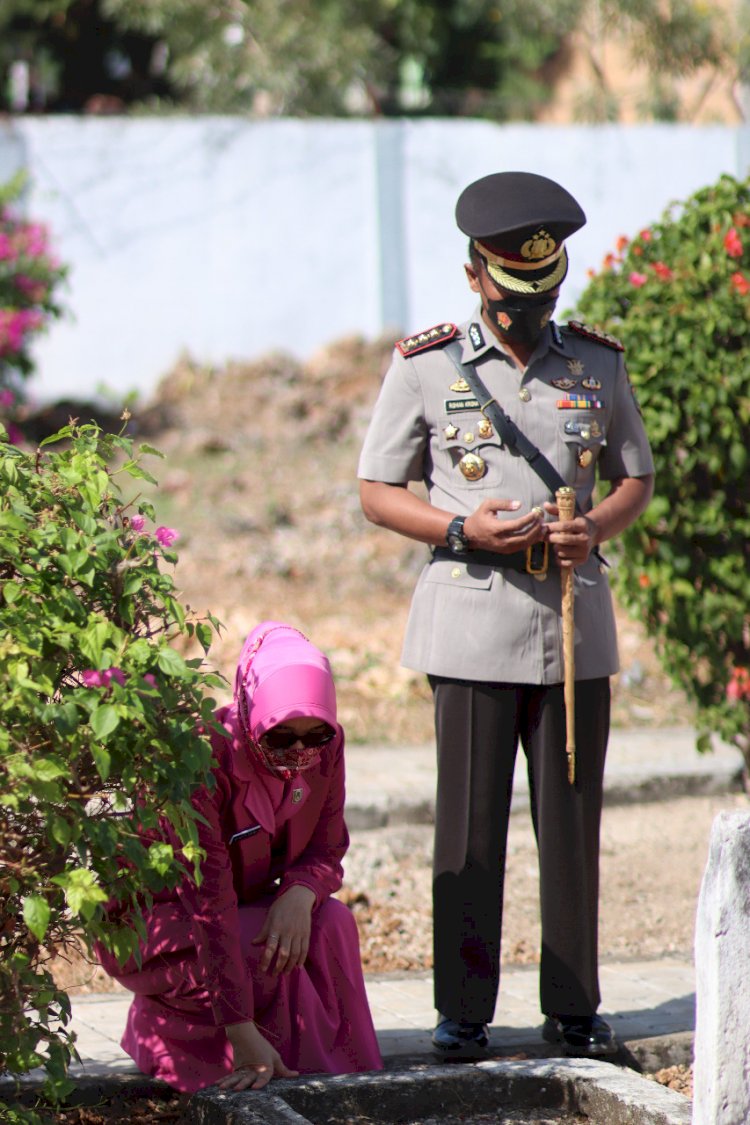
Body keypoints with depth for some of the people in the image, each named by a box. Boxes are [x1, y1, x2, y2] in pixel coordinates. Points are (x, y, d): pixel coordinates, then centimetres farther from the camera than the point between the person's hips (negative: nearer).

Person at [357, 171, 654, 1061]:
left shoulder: (597, 364, 9)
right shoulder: (424, 366, 1)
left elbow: (636, 478, 16)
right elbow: (376, 492, 4)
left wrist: (596, 527, -6)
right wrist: (462, 529, -13)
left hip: (575, 625, 3)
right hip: (473, 625, -2)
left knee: (573, 820, 5)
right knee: (469, 822, -2)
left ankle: (574, 1007, 13)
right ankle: (463, 1012, 5)